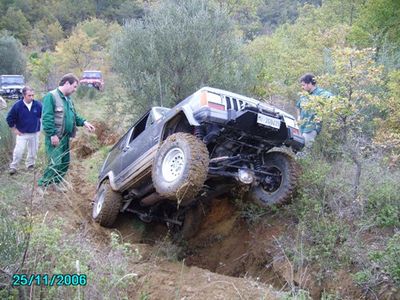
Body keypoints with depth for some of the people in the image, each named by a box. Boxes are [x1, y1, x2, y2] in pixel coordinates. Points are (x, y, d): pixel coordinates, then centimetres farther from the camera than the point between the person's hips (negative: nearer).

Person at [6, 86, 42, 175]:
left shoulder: (38, 105, -9)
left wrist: (40, 126, 7)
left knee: (33, 151, 10)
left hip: (35, 133, 2)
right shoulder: (17, 105, -12)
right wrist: (14, 129, 0)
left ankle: (30, 165, 30)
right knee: (18, 151, -9)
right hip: (22, 133, -2)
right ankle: (13, 167, 6)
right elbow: (9, 118, -1)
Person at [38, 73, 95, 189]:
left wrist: (84, 122, 5)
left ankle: (56, 182, 29)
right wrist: (52, 134, -24)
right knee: (56, 163, -12)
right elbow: (47, 118, -20)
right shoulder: (51, 96, -13)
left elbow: (74, 116, 22)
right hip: (55, 138, -9)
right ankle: (41, 185, 1)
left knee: (65, 162, 13)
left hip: (65, 137, 9)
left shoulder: (68, 99, 15)